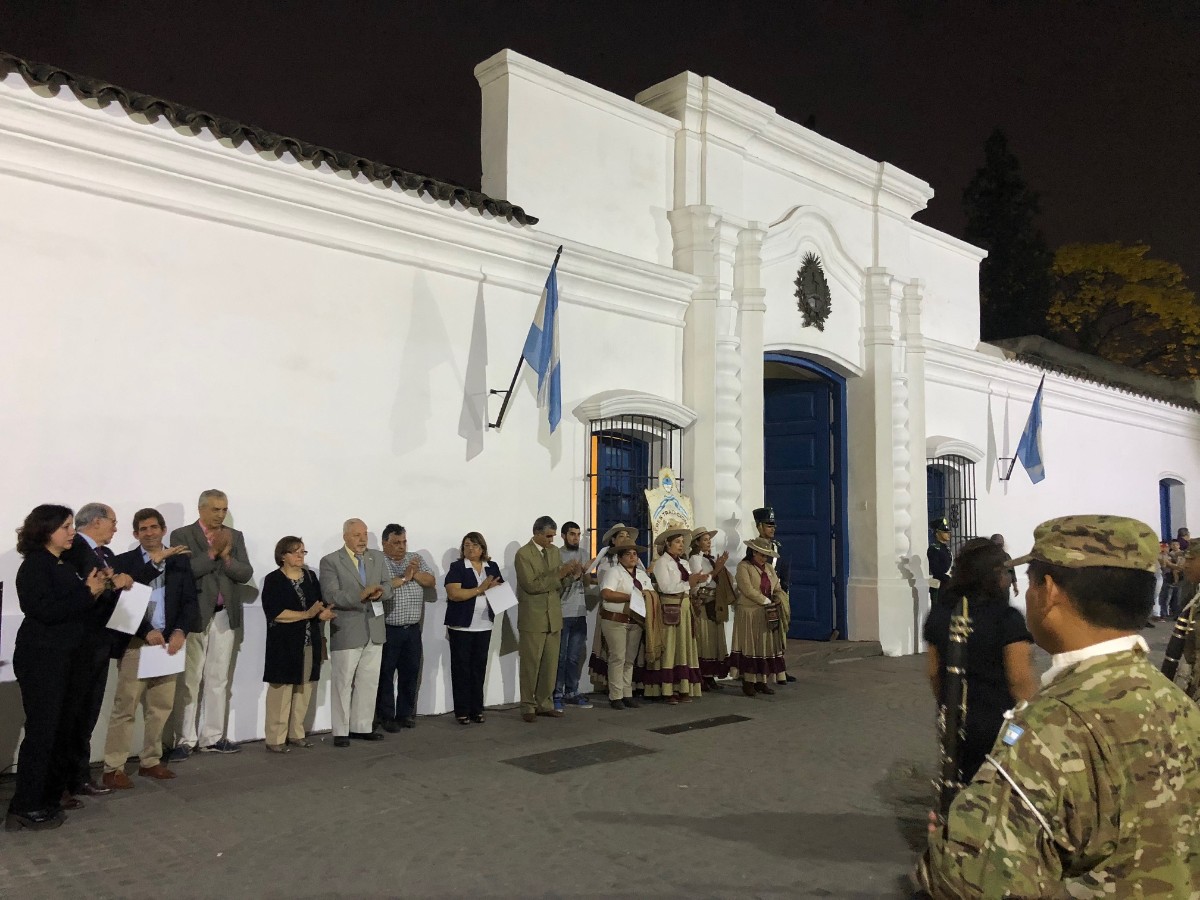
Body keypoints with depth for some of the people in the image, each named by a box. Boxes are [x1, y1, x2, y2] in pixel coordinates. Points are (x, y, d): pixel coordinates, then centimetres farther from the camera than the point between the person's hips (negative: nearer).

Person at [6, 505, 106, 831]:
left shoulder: (64, 565, 11)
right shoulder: (34, 565, -12)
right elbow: (46, 610, -22)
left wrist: (94, 590, -2)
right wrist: (88, 592, -17)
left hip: (64, 658, 8)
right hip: (41, 659, -8)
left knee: (63, 728, 12)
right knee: (41, 731, -4)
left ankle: (49, 797, 23)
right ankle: (26, 808, 4)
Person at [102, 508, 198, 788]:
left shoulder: (180, 560, 9)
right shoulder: (124, 561, 0)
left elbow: (190, 600, 5)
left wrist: (180, 631, -10)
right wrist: (147, 632, -16)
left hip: (169, 641, 4)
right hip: (135, 643, -3)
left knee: (161, 706, 9)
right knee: (125, 707, -3)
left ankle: (150, 761, 21)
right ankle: (113, 768, 4)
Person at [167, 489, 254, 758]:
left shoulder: (235, 536, 9)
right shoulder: (182, 535, -2)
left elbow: (246, 574, 0)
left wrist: (226, 556, -15)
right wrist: (212, 552, -19)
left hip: (225, 616, 4)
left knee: (218, 680, 10)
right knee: (189, 680, 0)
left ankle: (212, 738, 17)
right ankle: (185, 740, 7)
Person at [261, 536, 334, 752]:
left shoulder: (310, 576, 10)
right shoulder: (273, 580, -6)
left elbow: (320, 604, 12)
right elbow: (274, 613, -16)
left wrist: (325, 612, -11)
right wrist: (307, 614, -19)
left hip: (310, 643, 5)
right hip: (284, 645, -5)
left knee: (304, 690, 8)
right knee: (281, 690, -4)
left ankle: (296, 733, 20)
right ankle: (275, 739, 3)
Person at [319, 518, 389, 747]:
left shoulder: (378, 557, 11)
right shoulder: (330, 561, -6)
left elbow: (387, 584, 8)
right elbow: (331, 596, -15)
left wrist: (379, 591, -16)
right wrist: (361, 596, -26)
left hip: (374, 629, 5)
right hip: (346, 631, -5)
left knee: (369, 681, 11)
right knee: (343, 682, 2)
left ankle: (362, 727, 22)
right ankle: (341, 731, 11)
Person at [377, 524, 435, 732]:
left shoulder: (416, 559, 10)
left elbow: (431, 581, 2)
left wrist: (414, 573, -15)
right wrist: (404, 577, -16)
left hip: (413, 629, 5)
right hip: (387, 629, -5)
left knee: (411, 672, 10)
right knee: (386, 674, 3)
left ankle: (405, 714, 21)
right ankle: (386, 717, 13)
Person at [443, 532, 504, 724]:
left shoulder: (492, 567, 9)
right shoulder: (457, 567, -6)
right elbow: (454, 593, -17)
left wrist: (495, 586, -11)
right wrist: (480, 589, -18)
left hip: (484, 626, 4)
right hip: (461, 626, -4)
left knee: (479, 668, 8)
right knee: (461, 669, 2)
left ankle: (476, 710, 16)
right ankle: (462, 712, 9)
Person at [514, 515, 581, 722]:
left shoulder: (554, 551, 9)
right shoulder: (523, 554, -11)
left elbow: (560, 583, 13)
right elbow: (531, 585, -19)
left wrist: (571, 574, -8)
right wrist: (558, 574, -22)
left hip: (553, 617, 6)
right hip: (533, 618, -6)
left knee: (551, 664, 9)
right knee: (531, 664, 2)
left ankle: (545, 704, 19)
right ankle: (528, 707, 13)